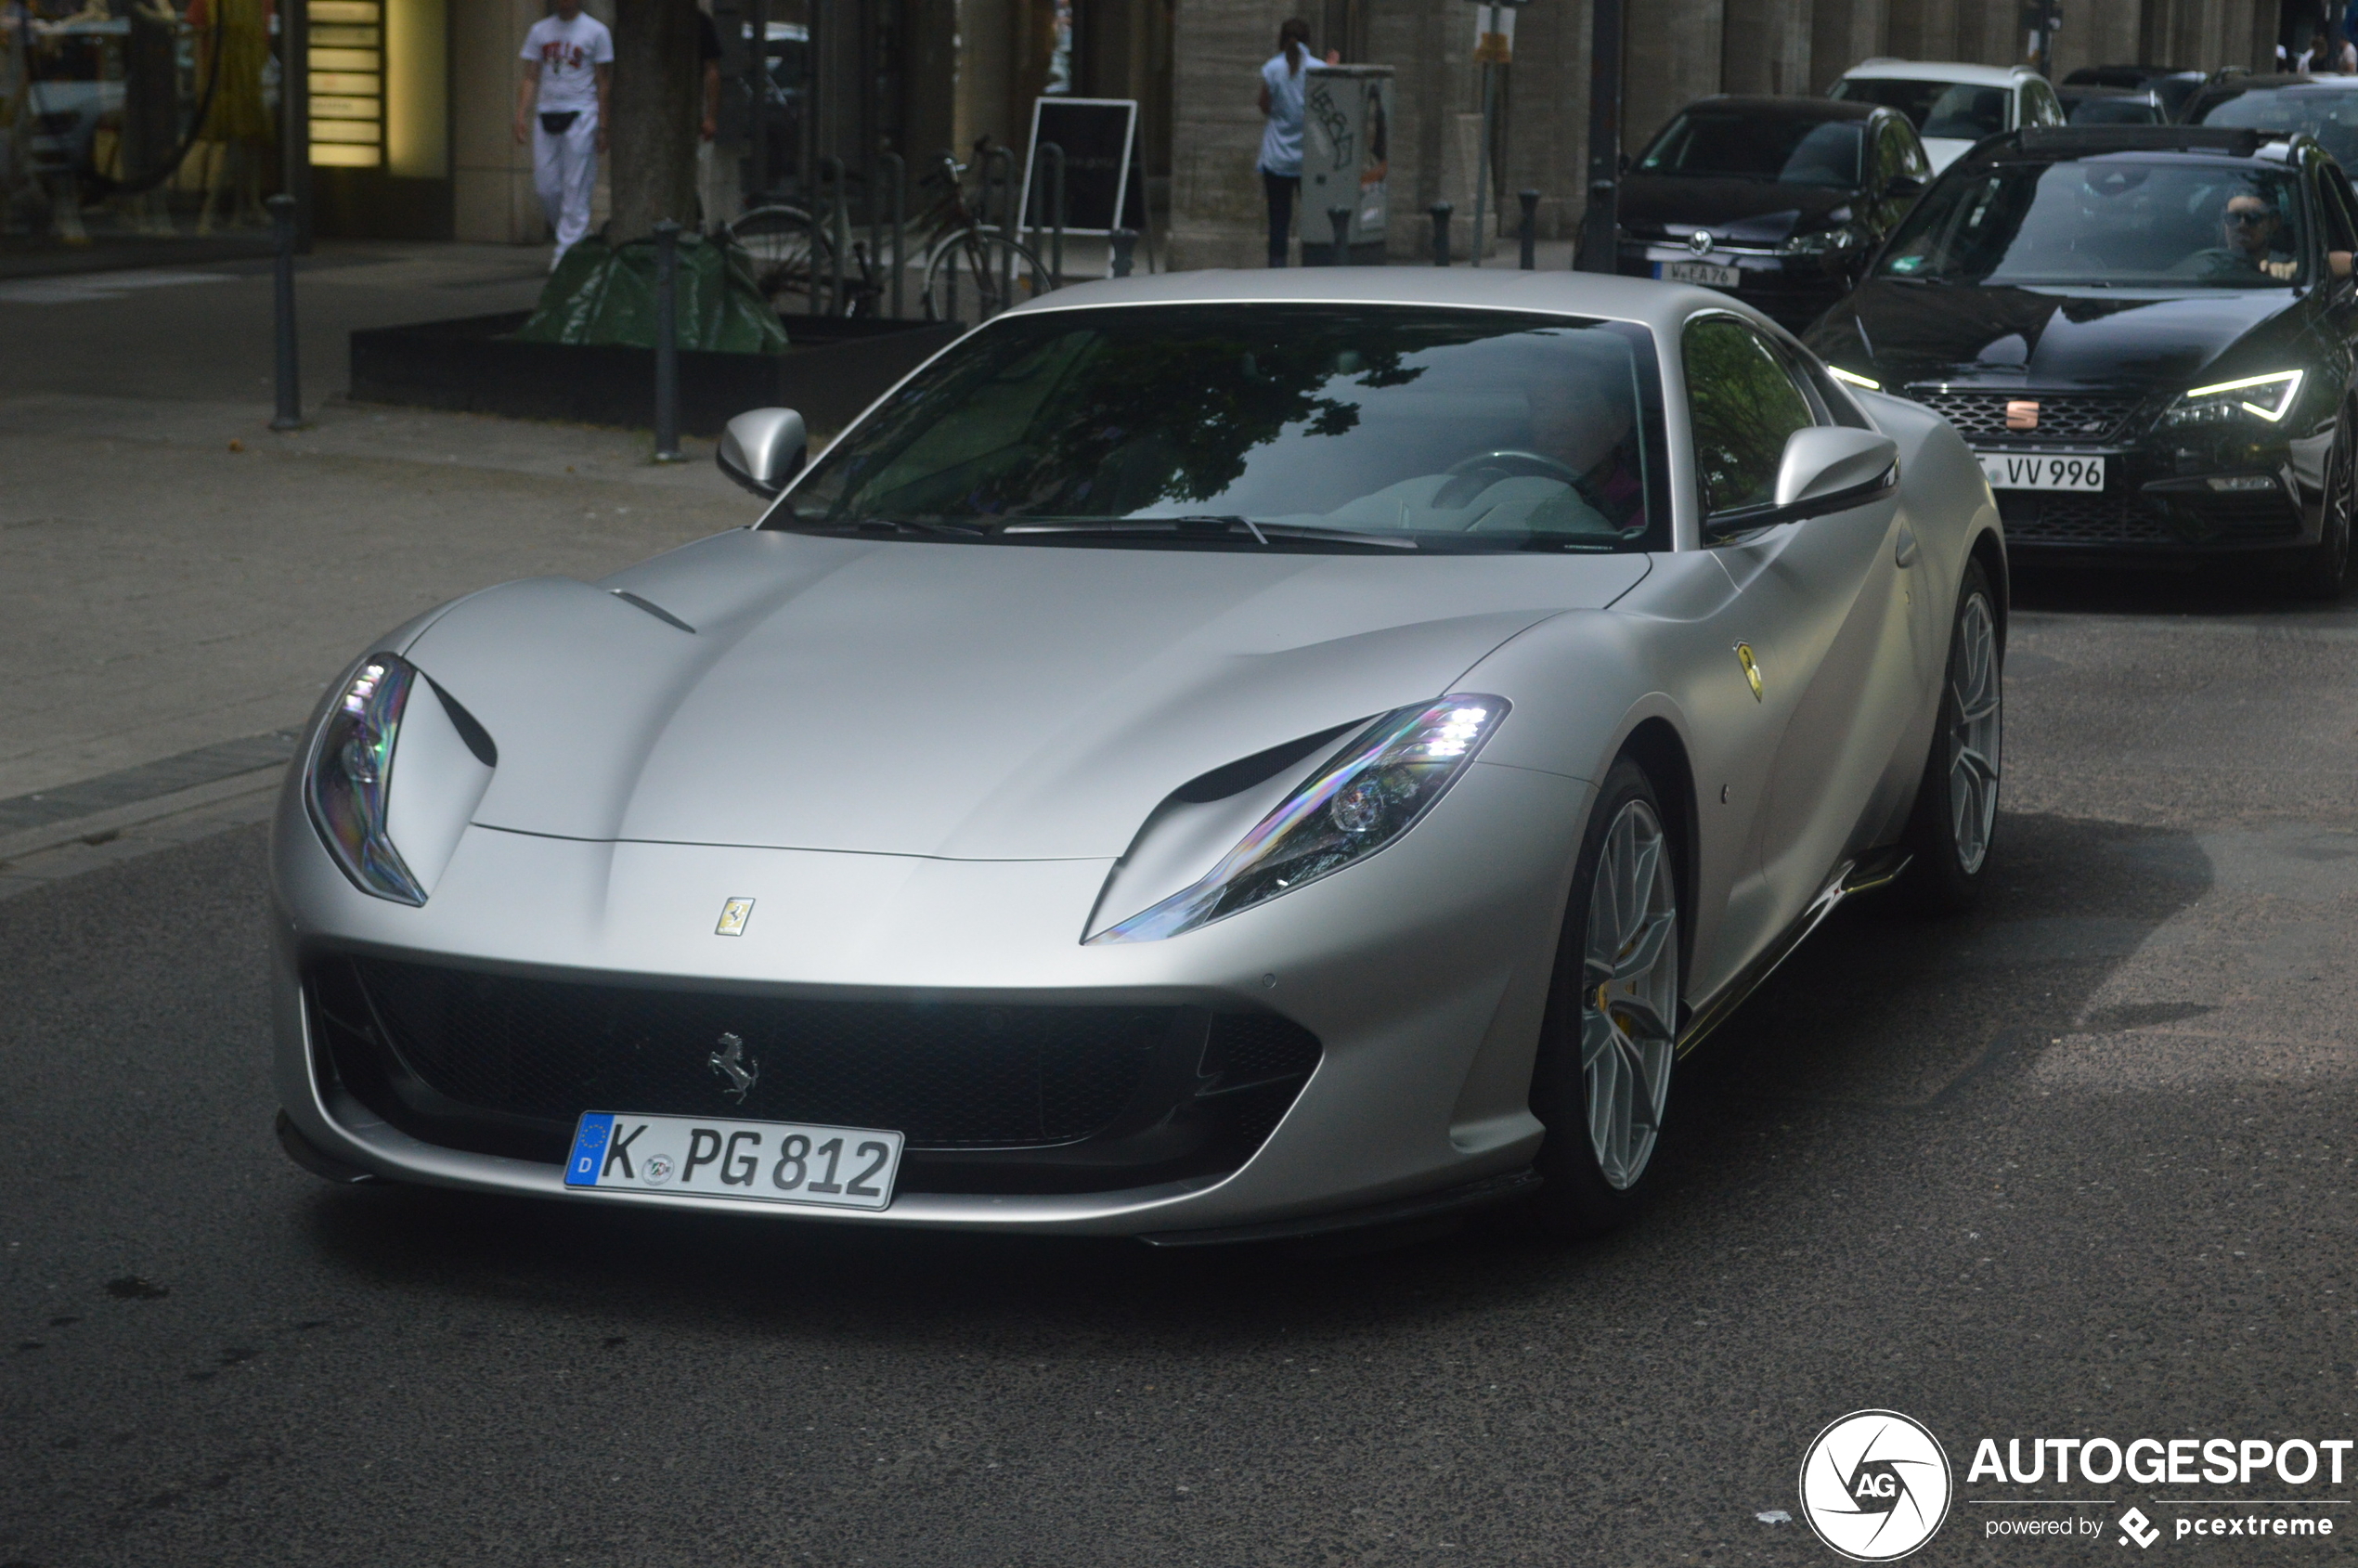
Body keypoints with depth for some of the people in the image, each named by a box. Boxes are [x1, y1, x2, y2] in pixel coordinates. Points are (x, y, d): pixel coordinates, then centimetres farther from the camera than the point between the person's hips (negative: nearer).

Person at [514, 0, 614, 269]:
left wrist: (602, 126, -4)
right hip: (546, 113, 4)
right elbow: (530, 78, 12)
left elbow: (604, 82, 1)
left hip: (580, 115, -4)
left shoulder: (595, 32, 1)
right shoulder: (540, 30, 12)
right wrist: (521, 116, 1)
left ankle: (568, 249, -2)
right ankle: (577, 235, 21)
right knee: (546, 186, 2)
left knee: (576, 187, -6)